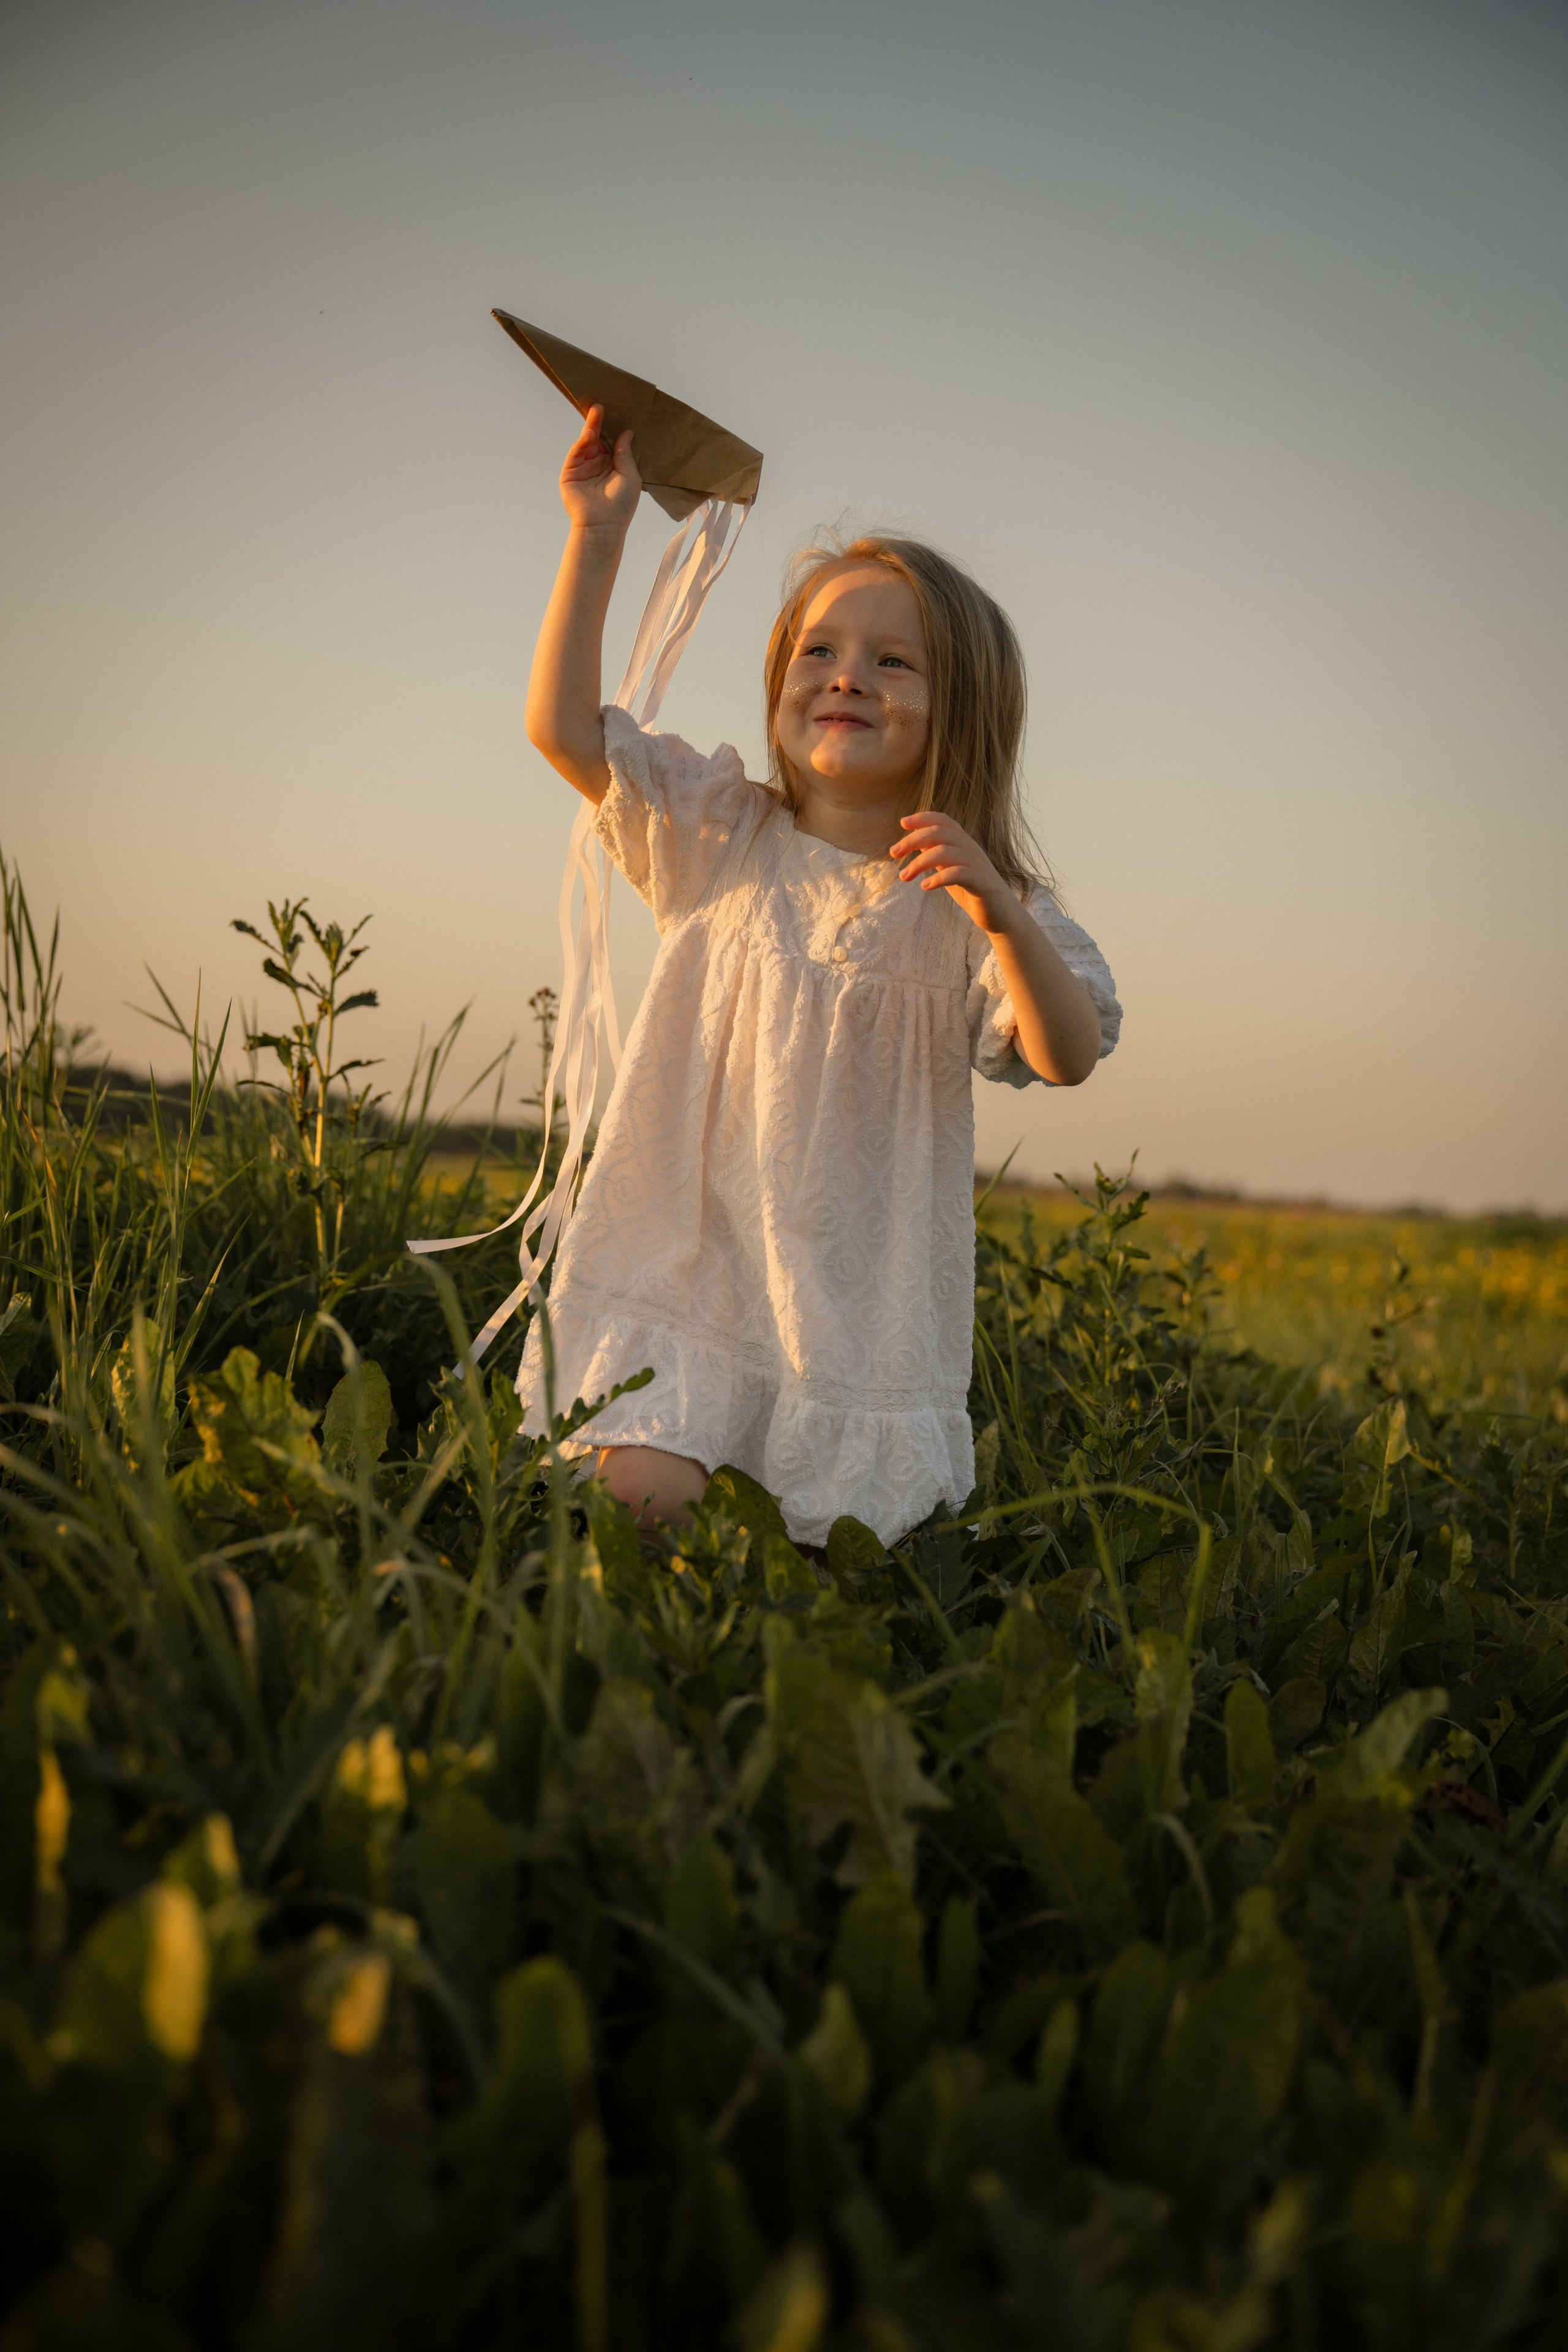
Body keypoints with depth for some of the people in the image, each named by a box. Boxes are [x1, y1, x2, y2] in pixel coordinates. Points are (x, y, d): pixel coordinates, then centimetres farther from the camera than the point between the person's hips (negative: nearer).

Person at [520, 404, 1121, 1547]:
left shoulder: (970, 904, 0)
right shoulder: (723, 839, 5)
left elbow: (1070, 1056, -11)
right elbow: (563, 725, -1)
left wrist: (999, 917, -27)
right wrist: (599, 533, -5)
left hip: (860, 1295, 0)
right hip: (694, 1253, 1)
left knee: (830, 1555, 0)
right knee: (642, 1492, -15)